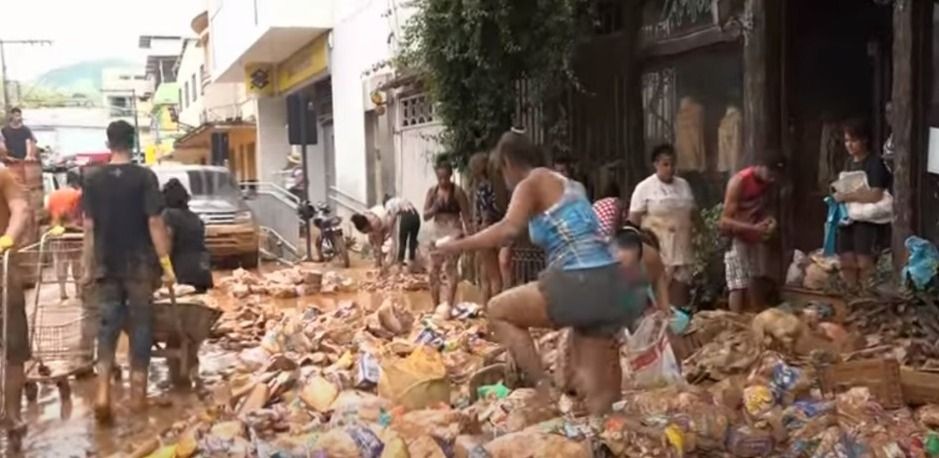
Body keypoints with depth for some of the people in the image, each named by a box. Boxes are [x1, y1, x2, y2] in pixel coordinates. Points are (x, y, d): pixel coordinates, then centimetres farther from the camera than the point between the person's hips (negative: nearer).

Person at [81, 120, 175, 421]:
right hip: (139, 264, -3)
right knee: (140, 326, 7)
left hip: (106, 265, 3)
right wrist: (166, 264, -8)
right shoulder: (145, 177, -8)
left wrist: (89, 266, 9)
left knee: (108, 324, 10)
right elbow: (154, 223, -12)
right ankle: (137, 392, 13)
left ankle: (102, 390, -4)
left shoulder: (93, 179, 1)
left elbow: (89, 227, 2)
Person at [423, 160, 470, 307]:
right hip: (438, 234, 6)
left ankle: (449, 306, -17)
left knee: (450, 268, -15)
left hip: (454, 233, -6)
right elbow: (426, 216, 5)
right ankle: (436, 306, 18)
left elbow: (466, 216, -8)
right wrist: (435, 206, -13)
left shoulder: (457, 192, -7)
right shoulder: (432, 191, 6)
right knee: (433, 271, 7)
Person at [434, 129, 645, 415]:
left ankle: (544, 391, 4)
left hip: (578, 284, -9)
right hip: (609, 285, 9)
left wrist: (458, 246, -14)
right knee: (595, 388, 15)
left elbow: (509, 229, -20)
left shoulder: (530, 183, -1)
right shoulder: (560, 182, 25)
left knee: (498, 310, 10)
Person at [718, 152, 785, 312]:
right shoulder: (739, 181, -21)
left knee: (752, 286, 6)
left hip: (752, 239, 7)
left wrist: (768, 219, -6)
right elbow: (725, 221, -23)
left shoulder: (767, 182, 0)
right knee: (738, 286, -11)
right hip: (735, 238, -7)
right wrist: (754, 228, -33)